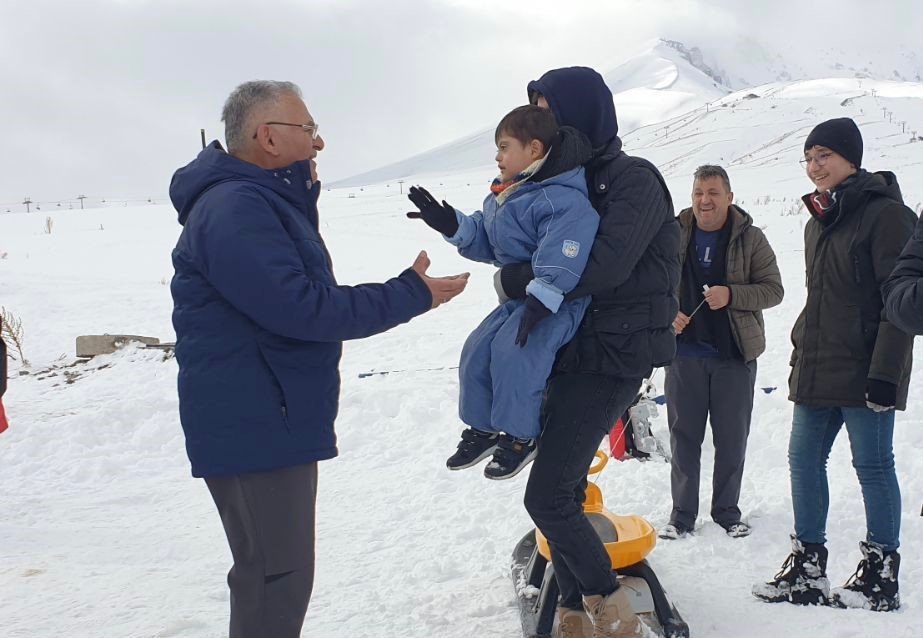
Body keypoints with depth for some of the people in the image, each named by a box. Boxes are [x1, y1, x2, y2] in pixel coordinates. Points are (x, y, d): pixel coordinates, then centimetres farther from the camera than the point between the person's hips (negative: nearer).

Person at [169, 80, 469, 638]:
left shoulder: (262, 201, 17)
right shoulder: (236, 210, -20)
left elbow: (299, 290, 12)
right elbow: (299, 307, -27)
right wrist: (411, 296, -20)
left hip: (276, 421, 11)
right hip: (254, 429, -11)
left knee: (281, 572, 20)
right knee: (277, 577, -3)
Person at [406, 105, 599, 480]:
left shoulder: (562, 199, -23)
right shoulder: (503, 196, 9)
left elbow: (561, 260, -33)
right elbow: (486, 241, 16)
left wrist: (542, 299, -37)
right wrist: (451, 225, 2)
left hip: (559, 299, -10)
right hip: (520, 294, 10)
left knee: (512, 350, -27)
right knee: (477, 349, 4)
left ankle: (520, 436, -9)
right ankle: (482, 428, 22)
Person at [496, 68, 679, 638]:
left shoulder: (634, 179, -12)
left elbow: (603, 265, -26)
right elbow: (528, 246, 16)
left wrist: (514, 281, -18)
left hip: (613, 359, -8)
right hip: (574, 352, 8)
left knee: (548, 496, -11)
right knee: (563, 491, 10)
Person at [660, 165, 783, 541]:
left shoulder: (750, 238, -2)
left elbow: (773, 290, -3)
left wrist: (731, 295, -19)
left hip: (735, 354, 0)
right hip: (684, 353, 1)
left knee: (732, 439, 9)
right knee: (684, 437, 7)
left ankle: (727, 510, 24)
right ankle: (682, 513, 18)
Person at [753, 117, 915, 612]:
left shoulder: (885, 213, -9)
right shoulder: (818, 221, 17)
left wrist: (885, 372, -20)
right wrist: (801, 356, 19)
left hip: (864, 370, -8)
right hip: (816, 368, 8)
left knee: (872, 464, -1)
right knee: (804, 460, 7)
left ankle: (880, 576, 9)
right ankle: (807, 570, 15)